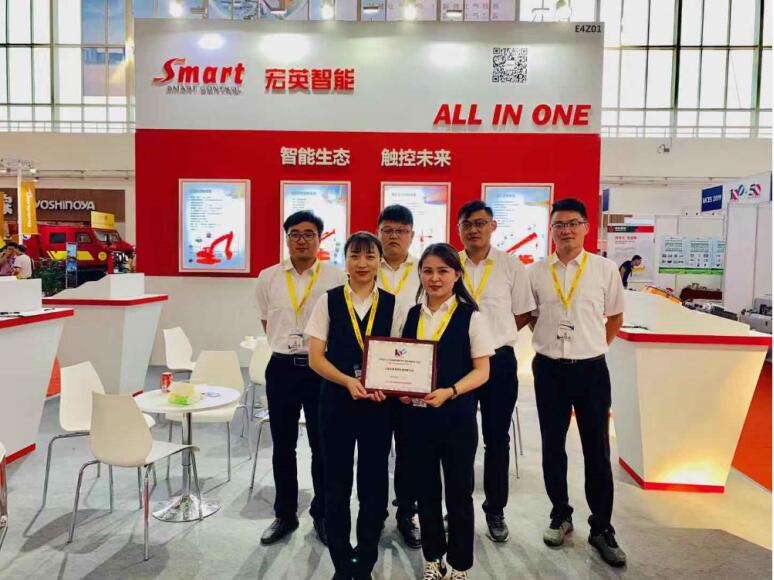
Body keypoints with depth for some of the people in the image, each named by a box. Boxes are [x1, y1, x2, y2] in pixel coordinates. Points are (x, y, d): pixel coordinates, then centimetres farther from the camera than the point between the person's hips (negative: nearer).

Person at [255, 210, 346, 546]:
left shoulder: (335, 278, -5)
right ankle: (285, 514, 30)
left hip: (322, 367, -2)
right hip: (282, 368, 2)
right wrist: (287, 346, 12)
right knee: (283, 445, 13)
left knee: (322, 445, 7)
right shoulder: (268, 278, 3)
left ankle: (322, 514, 26)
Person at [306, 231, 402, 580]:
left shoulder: (391, 304, 2)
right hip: (336, 399, -1)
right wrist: (349, 381, -19)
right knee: (337, 483, 9)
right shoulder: (328, 301, -2)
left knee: (374, 482, 9)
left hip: (379, 401, 1)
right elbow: (316, 358, -4)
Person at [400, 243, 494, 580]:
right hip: (418, 414, 4)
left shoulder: (470, 316, -7)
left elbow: (482, 371, -7)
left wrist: (449, 392, -22)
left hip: (457, 416, -3)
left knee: (459, 493, 10)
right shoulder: (412, 315, 5)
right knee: (426, 490, 15)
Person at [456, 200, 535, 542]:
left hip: (499, 361, -1)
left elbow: (523, 315, 3)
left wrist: (493, 335, -3)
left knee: (497, 439, 9)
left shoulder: (512, 266, -2)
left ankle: (495, 510, 27)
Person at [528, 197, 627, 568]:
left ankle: (601, 529, 22)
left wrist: (590, 347, 8)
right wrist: (555, 341, 6)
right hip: (549, 369, 1)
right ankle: (560, 515, 31)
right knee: (552, 446, 12)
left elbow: (615, 318, 9)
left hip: (590, 370, -1)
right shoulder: (536, 272, 0)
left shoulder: (605, 269, -3)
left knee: (597, 451, 6)